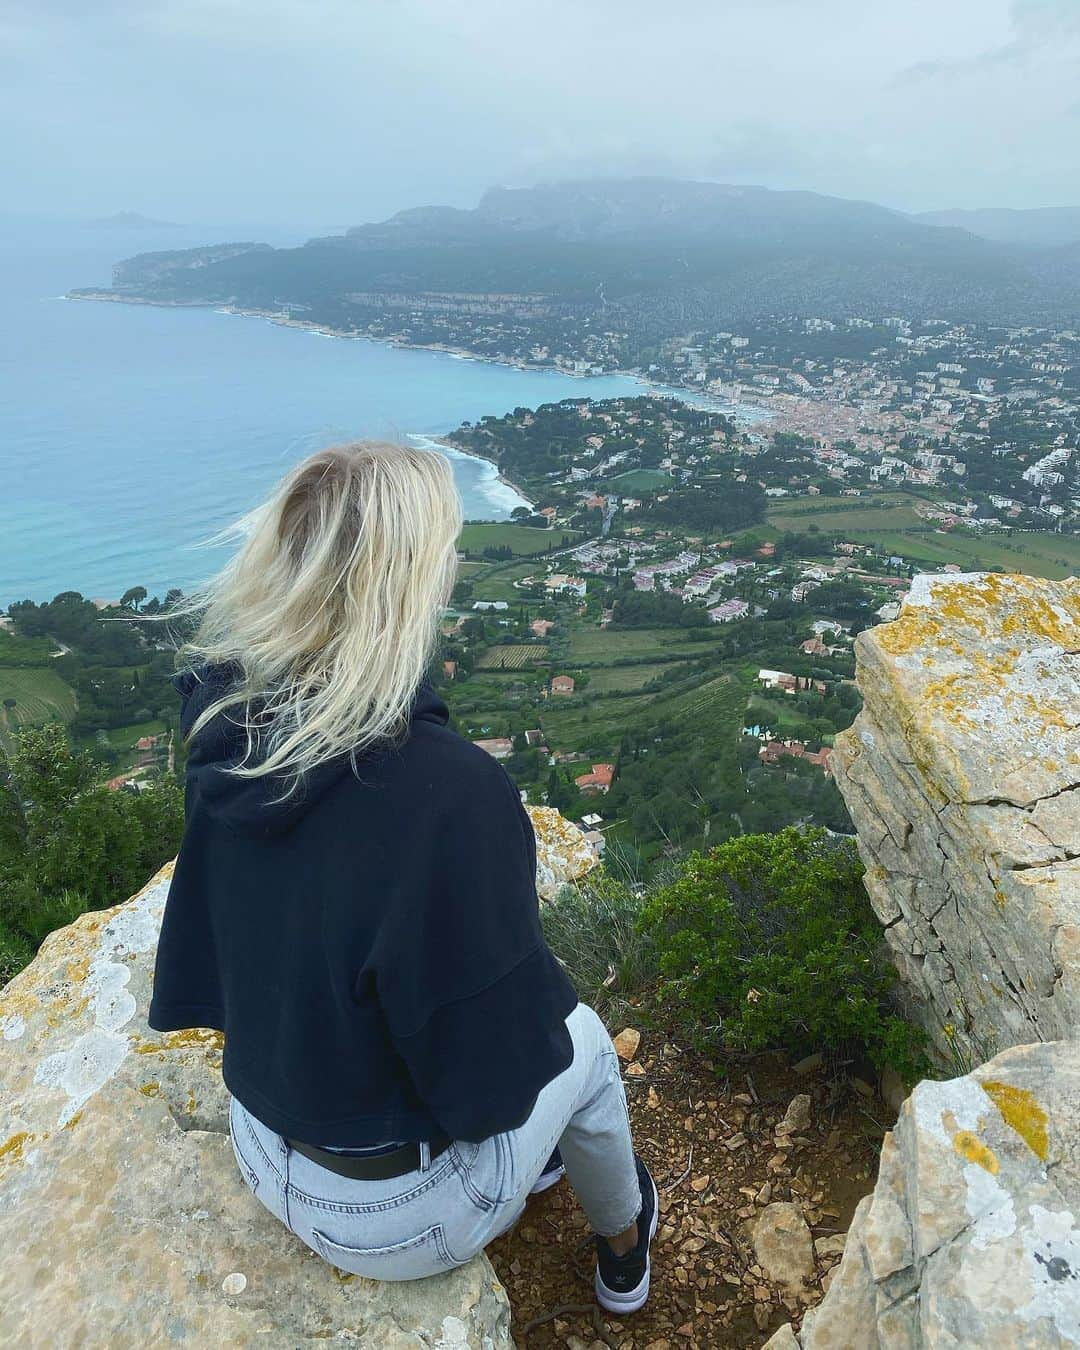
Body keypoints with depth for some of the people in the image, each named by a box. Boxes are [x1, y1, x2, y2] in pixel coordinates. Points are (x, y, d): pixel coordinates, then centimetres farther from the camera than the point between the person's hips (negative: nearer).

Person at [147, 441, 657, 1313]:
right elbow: (493, 1070, -24)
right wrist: (546, 995, -4)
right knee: (586, 1044, 22)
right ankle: (623, 1245, 49)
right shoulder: (448, 790, -37)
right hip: (397, 1216, -5)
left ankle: (529, 1163, 52)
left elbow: (195, 977, -1)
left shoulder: (226, 734, -16)